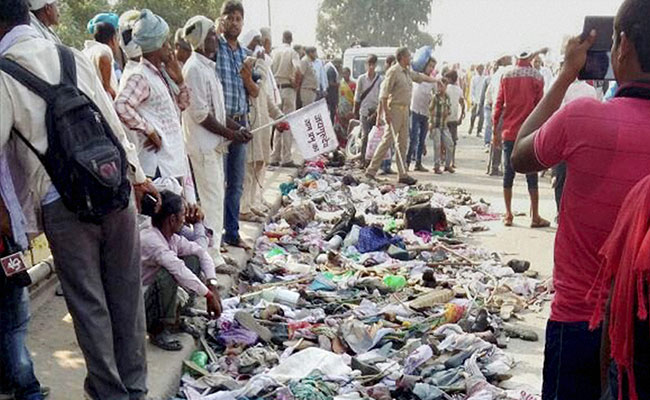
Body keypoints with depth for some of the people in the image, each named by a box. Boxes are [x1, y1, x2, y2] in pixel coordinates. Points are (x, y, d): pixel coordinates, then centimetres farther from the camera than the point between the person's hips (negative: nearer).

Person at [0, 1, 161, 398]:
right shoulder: (75, 57, 5)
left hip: (61, 204, -4)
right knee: (127, 294, 14)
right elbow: (114, 122, 9)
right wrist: (138, 176, 18)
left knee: (89, 303, 10)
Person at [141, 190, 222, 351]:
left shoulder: (173, 238, 0)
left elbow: (201, 252, 4)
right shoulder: (150, 240, -27)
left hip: (153, 296, 8)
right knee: (169, 275, -34)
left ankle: (177, 315, 5)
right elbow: (179, 270, -35)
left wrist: (212, 285, -9)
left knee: (193, 260, -1)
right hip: (138, 306, -8)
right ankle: (159, 332, -15)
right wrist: (209, 296, -30)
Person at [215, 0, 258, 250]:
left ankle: (232, 233, 22)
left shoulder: (246, 54, 14)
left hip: (240, 122, 7)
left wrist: (248, 78, -7)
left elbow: (255, 94, 14)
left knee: (236, 183, 12)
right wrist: (228, 123, -15)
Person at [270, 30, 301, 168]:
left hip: (275, 88, 5)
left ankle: (275, 157, 12)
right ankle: (286, 158, -5)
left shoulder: (273, 52, 7)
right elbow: (298, 70, -21)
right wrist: (296, 83, -6)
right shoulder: (292, 53, -6)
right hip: (288, 89, -5)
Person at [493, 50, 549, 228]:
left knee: (508, 173, 9)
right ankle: (535, 217, 3)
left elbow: (499, 104, 4)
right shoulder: (537, 77, -2)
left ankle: (508, 215, 11)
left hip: (509, 133, 2)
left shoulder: (506, 76, 4)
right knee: (531, 175, 2)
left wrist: (496, 129, 9)